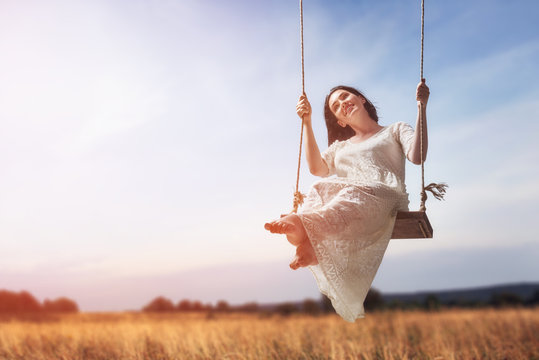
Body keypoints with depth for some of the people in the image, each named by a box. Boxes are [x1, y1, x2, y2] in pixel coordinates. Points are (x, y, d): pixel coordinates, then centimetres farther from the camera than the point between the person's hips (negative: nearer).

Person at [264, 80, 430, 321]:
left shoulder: (396, 131, 29)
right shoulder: (341, 146, 40)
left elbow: (417, 156, 5)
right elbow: (317, 168, 16)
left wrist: (421, 107, 1)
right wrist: (307, 123, 18)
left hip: (383, 196, -3)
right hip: (339, 198, 3)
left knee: (351, 198, -40)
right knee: (320, 190, -34)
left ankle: (305, 225, -70)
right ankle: (311, 244, -64)